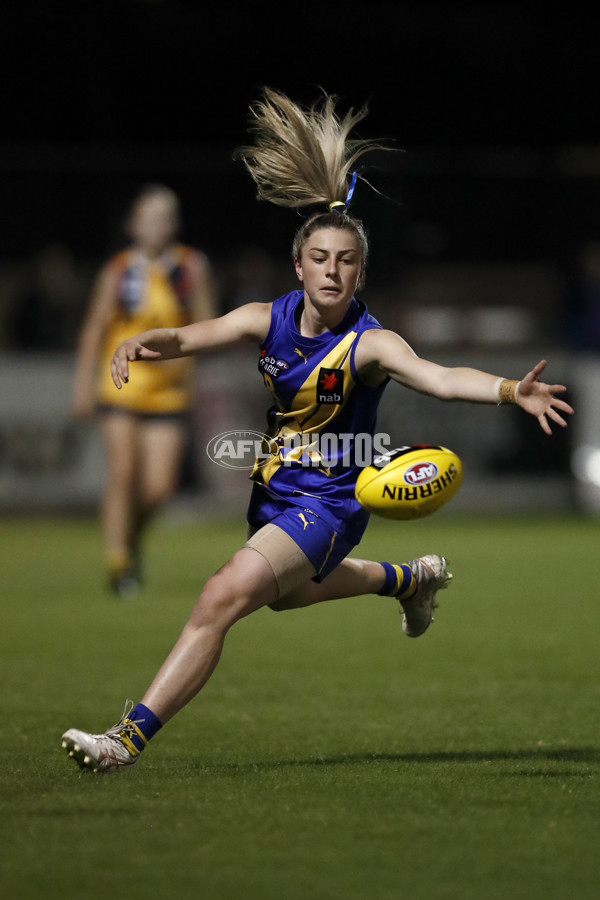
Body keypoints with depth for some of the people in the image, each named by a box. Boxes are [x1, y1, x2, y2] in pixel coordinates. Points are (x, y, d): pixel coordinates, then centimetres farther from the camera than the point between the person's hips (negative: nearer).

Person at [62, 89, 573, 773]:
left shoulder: (369, 344, -23)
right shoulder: (269, 319, -9)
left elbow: (438, 377, -40)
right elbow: (192, 336, -22)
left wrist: (511, 391, -58)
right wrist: (143, 344, -46)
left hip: (328, 503, -7)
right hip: (273, 490, 8)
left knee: (223, 597, -24)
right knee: (287, 592, 36)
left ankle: (132, 736, -21)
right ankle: (409, 577, 61)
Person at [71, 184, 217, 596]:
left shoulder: (192, 267, -1)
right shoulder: (118, 271, -1)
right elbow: (95, 330, 7)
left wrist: (185, 351, -17)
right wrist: (84, 383, 4)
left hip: (169, 389, 1)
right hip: (120, 387, -1)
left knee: (159, 486, -3)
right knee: (123, 474, -11)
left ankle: (133, 535, 27)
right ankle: (117, 560, -2)